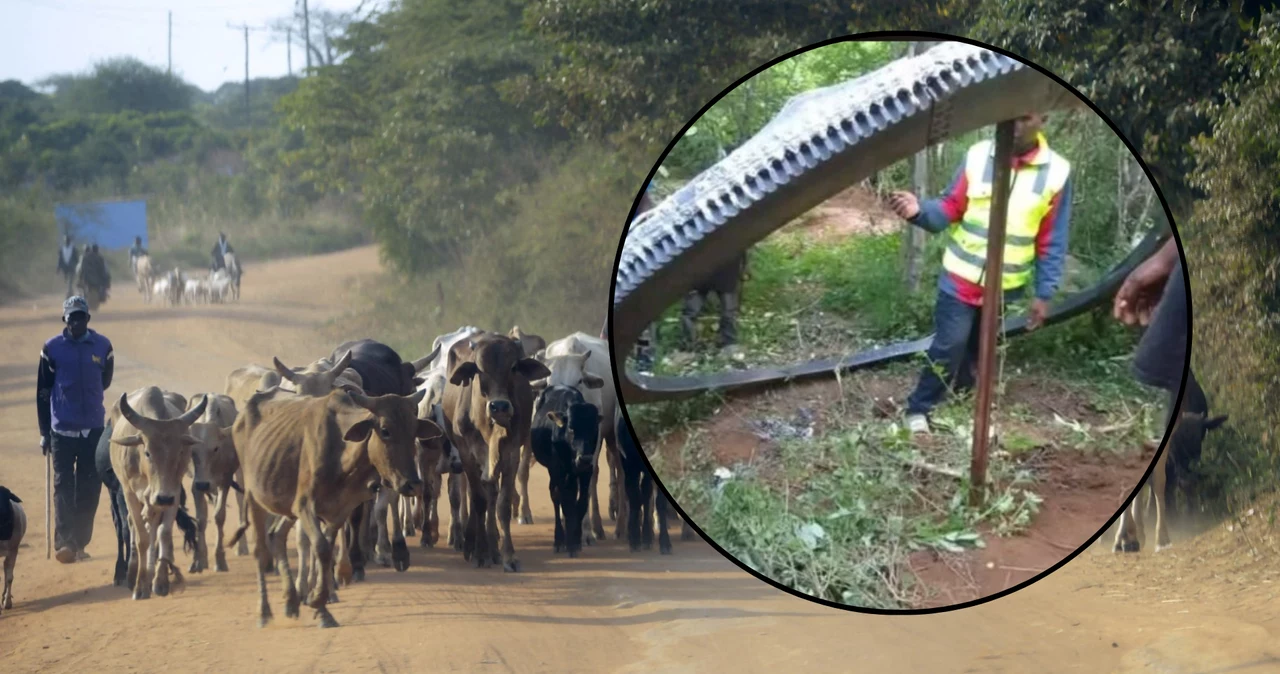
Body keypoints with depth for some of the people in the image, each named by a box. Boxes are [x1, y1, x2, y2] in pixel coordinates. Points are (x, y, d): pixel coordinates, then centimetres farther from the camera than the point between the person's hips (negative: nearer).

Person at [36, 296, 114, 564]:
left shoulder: (103, 346, 2)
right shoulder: (52, 348, -2)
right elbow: (43, 392, 2)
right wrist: (44, 432, 2)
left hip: (94, 428, 2)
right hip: (62, 429, -2)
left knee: (89, 487, 5)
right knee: (63, 486, -5)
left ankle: (80, 542, 13)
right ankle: (63, 543, -8)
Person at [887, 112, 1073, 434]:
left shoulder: (1056, 172, -8)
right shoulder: (977, 156, -8)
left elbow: (1052, 242, -2)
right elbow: (951, 209, -3)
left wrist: (1044, 293, -1)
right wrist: (920, 211, -24)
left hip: (1004, 286, 2)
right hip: (961, 278, -1)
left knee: (978, 350, 16)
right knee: (949, 346, -5)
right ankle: (919, 409, 9)